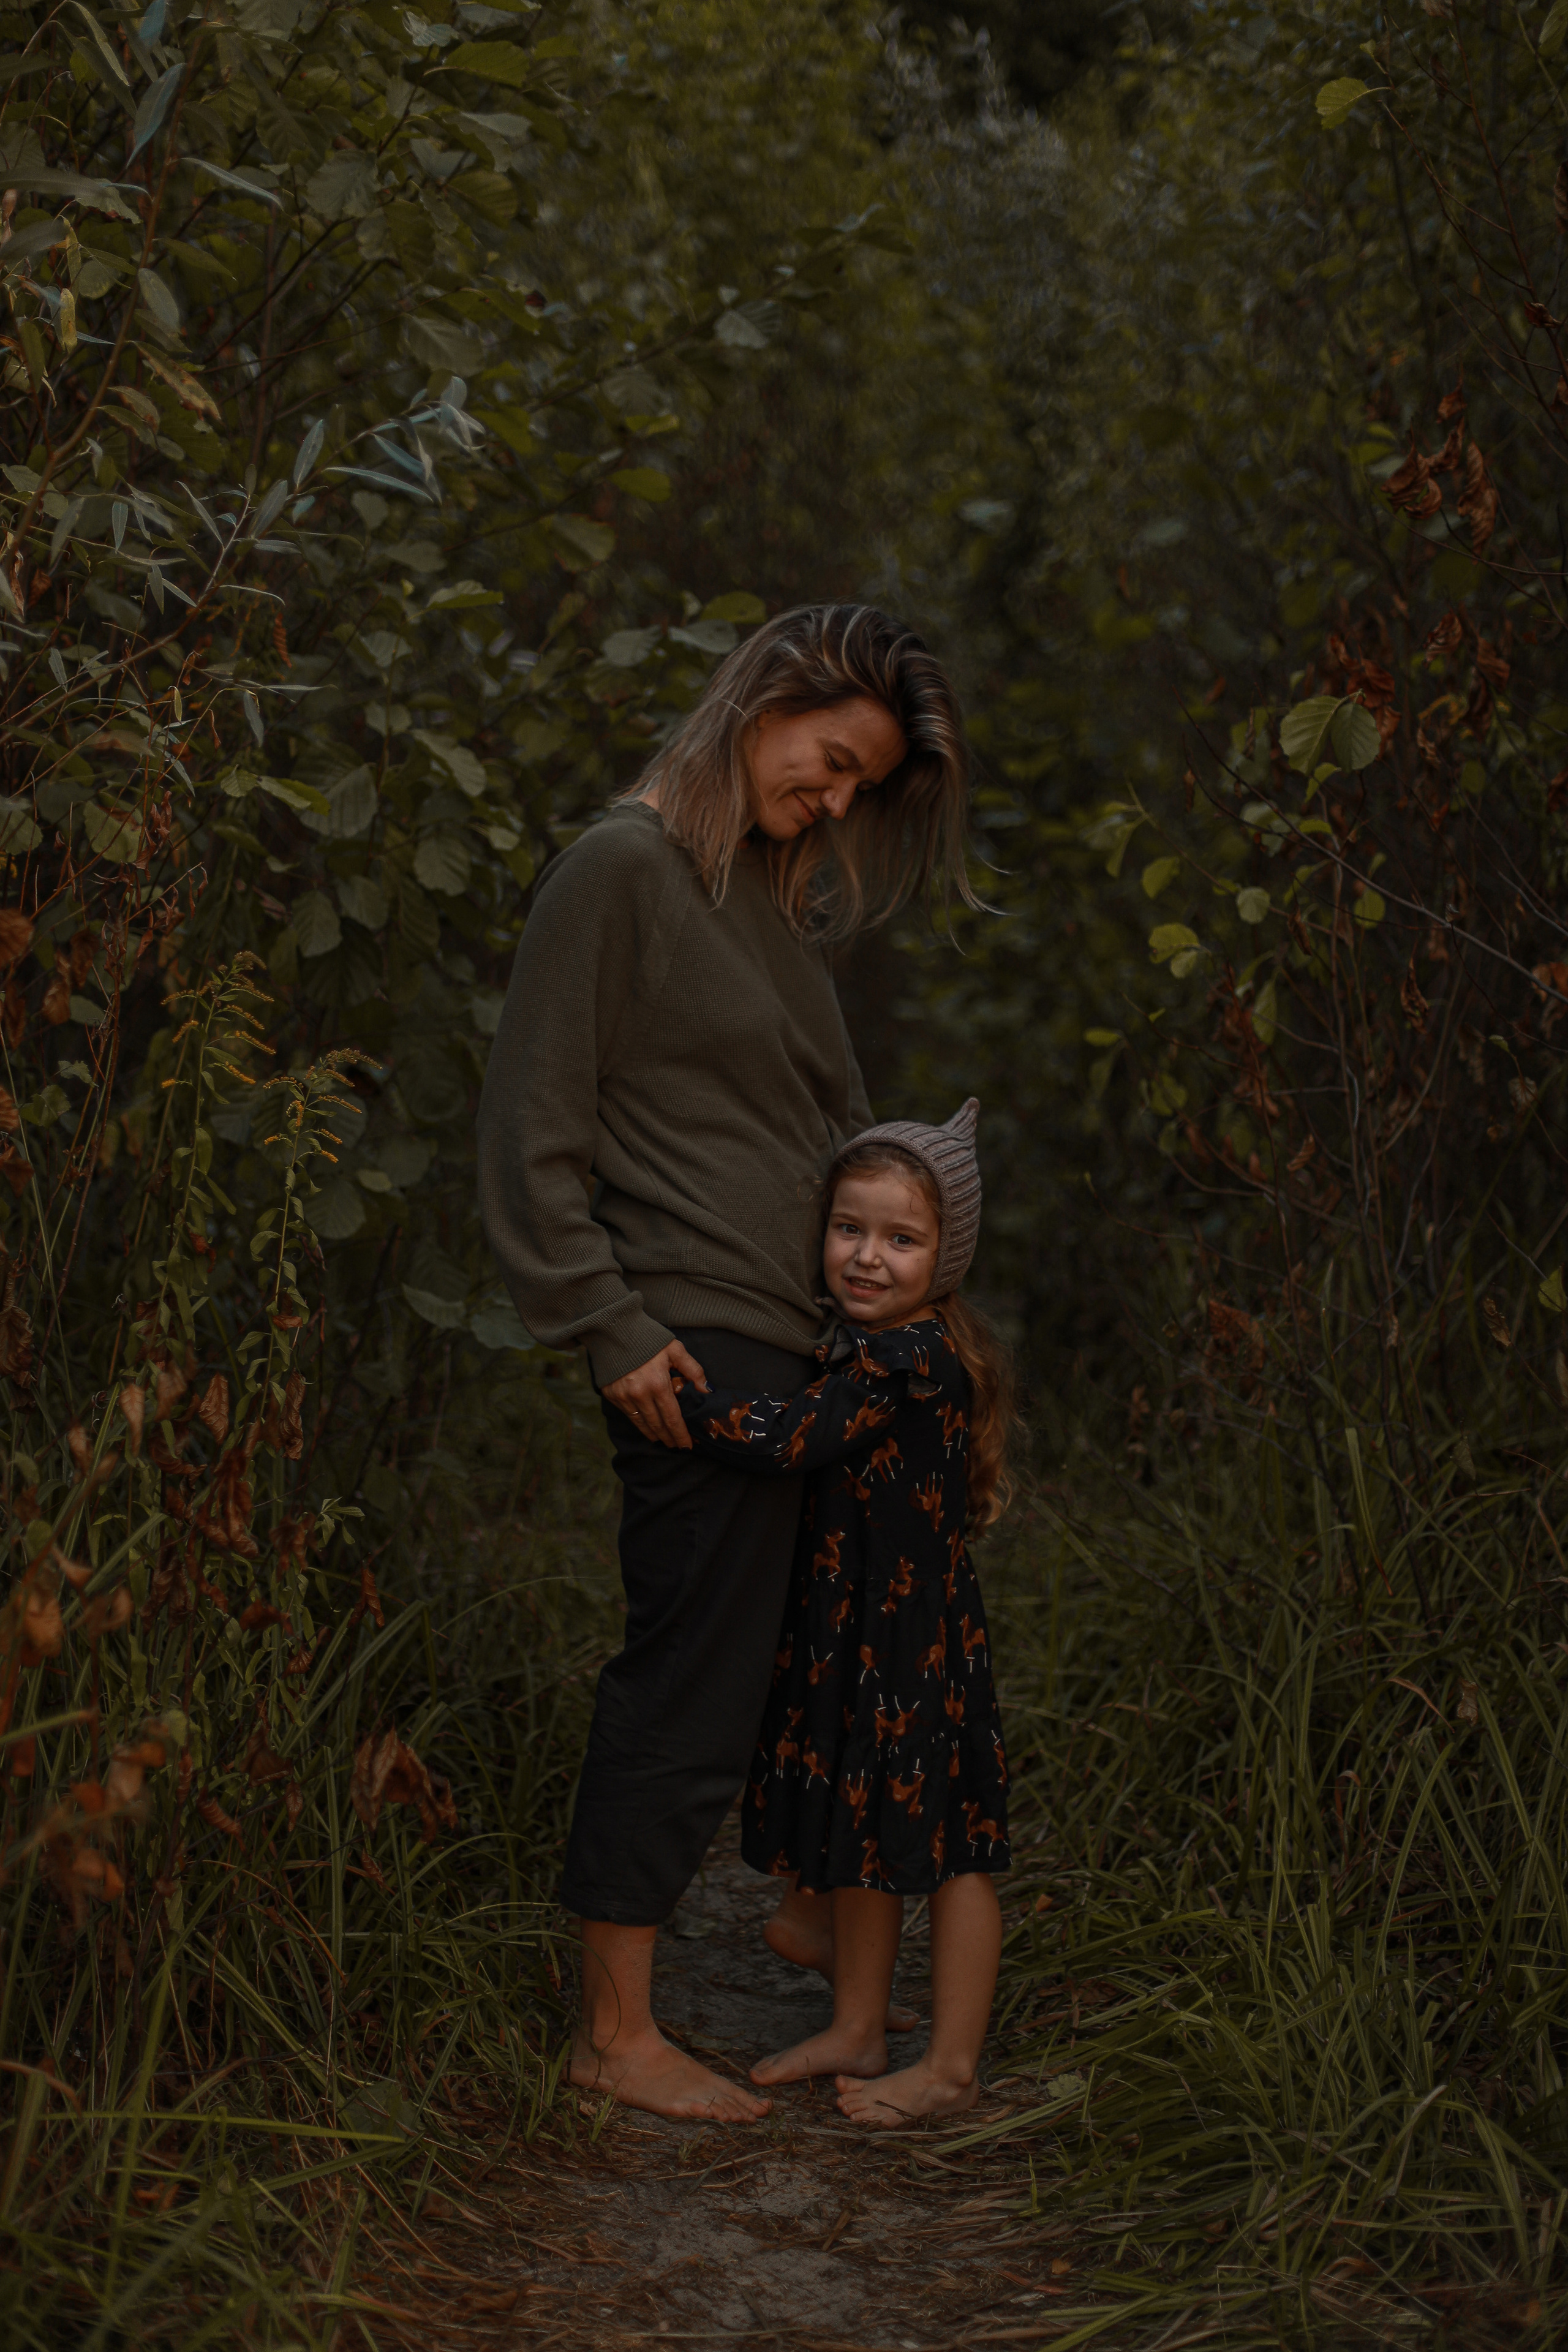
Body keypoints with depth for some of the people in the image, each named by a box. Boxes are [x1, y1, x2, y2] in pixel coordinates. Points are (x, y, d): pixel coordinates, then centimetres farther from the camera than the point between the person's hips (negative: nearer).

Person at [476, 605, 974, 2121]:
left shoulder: (771, 889, 18)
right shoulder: (621, 868, -8)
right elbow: (534, 1129, -11)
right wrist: (611, 1328, -14)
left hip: (794, 1344, 8)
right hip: (695, 1346, -8)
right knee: (689, 1683, -3)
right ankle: (615, 2034, 6)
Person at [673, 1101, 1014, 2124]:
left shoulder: (909, 1359, -22)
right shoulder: (860, 1348, 7)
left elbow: (787, 1440, -30)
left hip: (918, 1639, -10)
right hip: (853, 1634, 10)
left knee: (946, 1844, 2)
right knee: (863, 1833, 19)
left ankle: (952, 2066, 11)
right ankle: (859, 2031, 33)